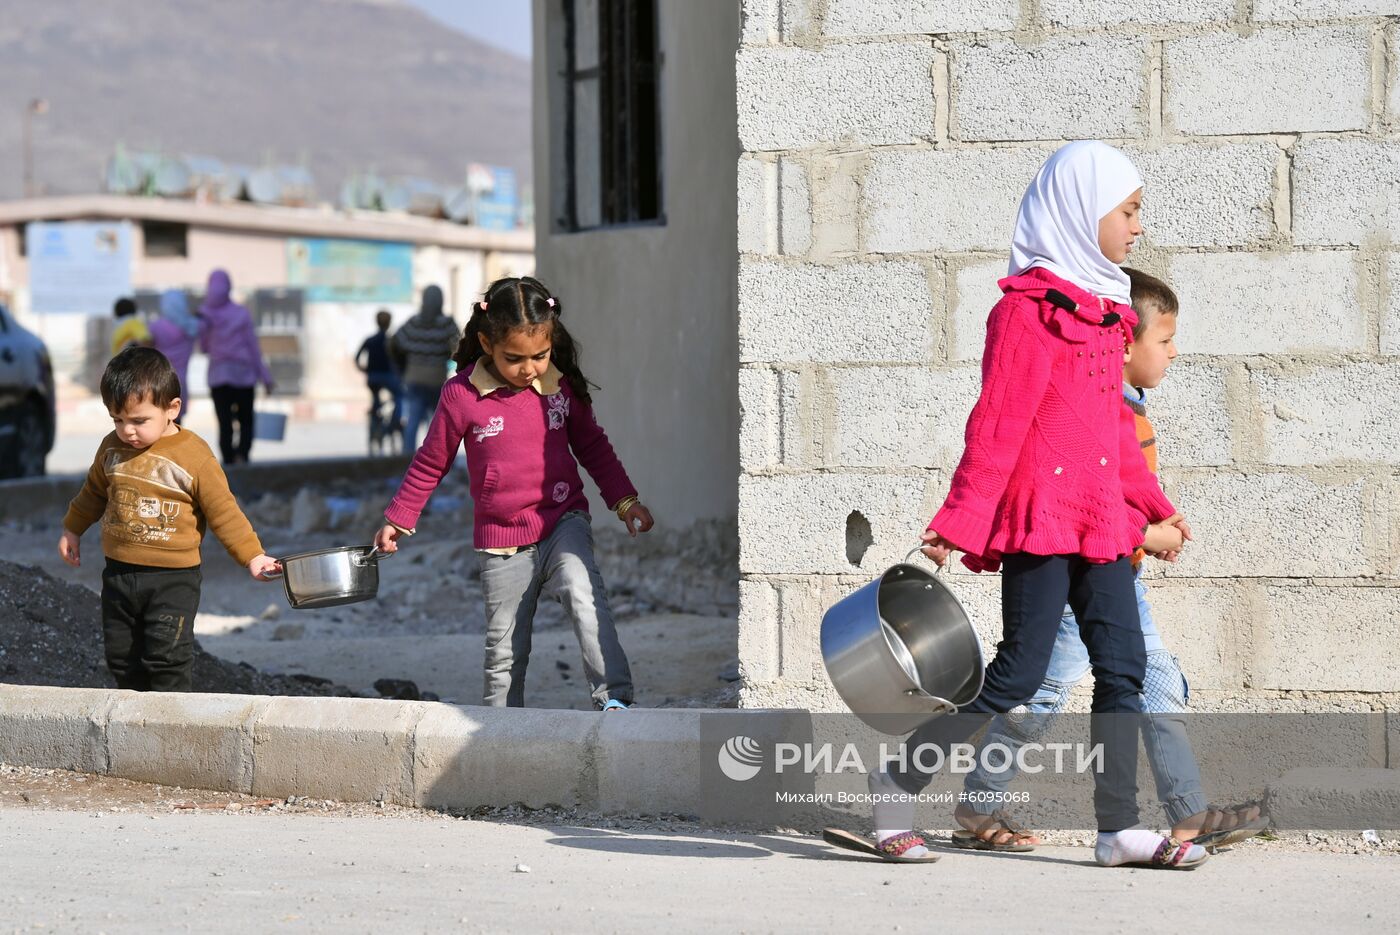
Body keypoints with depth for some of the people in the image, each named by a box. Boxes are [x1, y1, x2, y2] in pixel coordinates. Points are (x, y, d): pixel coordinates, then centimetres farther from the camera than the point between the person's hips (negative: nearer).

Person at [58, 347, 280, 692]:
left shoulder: (194, 456, -12)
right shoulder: (112, 448, 3)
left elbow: (223, 511, -6)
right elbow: (94, 492, 23)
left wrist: (252, 556, -9)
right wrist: (72, 530, 33)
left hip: (173, 579, -5)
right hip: (119, 573, 5)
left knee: (167, 657, -11)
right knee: (121, 658, 10)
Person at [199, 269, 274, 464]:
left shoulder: (204, 315, -3)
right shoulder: (241, 313, -6)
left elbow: (203, 347, 4)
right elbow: (253, 346, -3)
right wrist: (265, 377, 3)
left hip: (218, 375, 1)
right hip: (244, 374, -1)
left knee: (225, 424, 5)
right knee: (246, 421, 9)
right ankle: (242, 454, -15)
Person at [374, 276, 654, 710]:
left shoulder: (561, 386, 0)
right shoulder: (463, 395, -8)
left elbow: (592, 445, 16)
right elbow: (431, 462, 5)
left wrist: (625, 500, 12)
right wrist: (398, 520, 8)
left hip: (563, 521, 0)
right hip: (501, 540, 0)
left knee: (585, 594, -28)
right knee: (504, 651, 6)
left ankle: (614, 698, -32)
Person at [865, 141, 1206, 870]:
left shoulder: (1103, 309, 16)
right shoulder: (1030, 311, -11)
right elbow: (997, 426, -15)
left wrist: (1153, 506, 26)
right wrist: (959, 523, -17)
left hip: (1100, 520, 8)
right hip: (1041, 515, -8)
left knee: (1122, 664, 1)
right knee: (1020, 672, -6)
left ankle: (1118, 829, 3)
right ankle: (898, 781, 9)